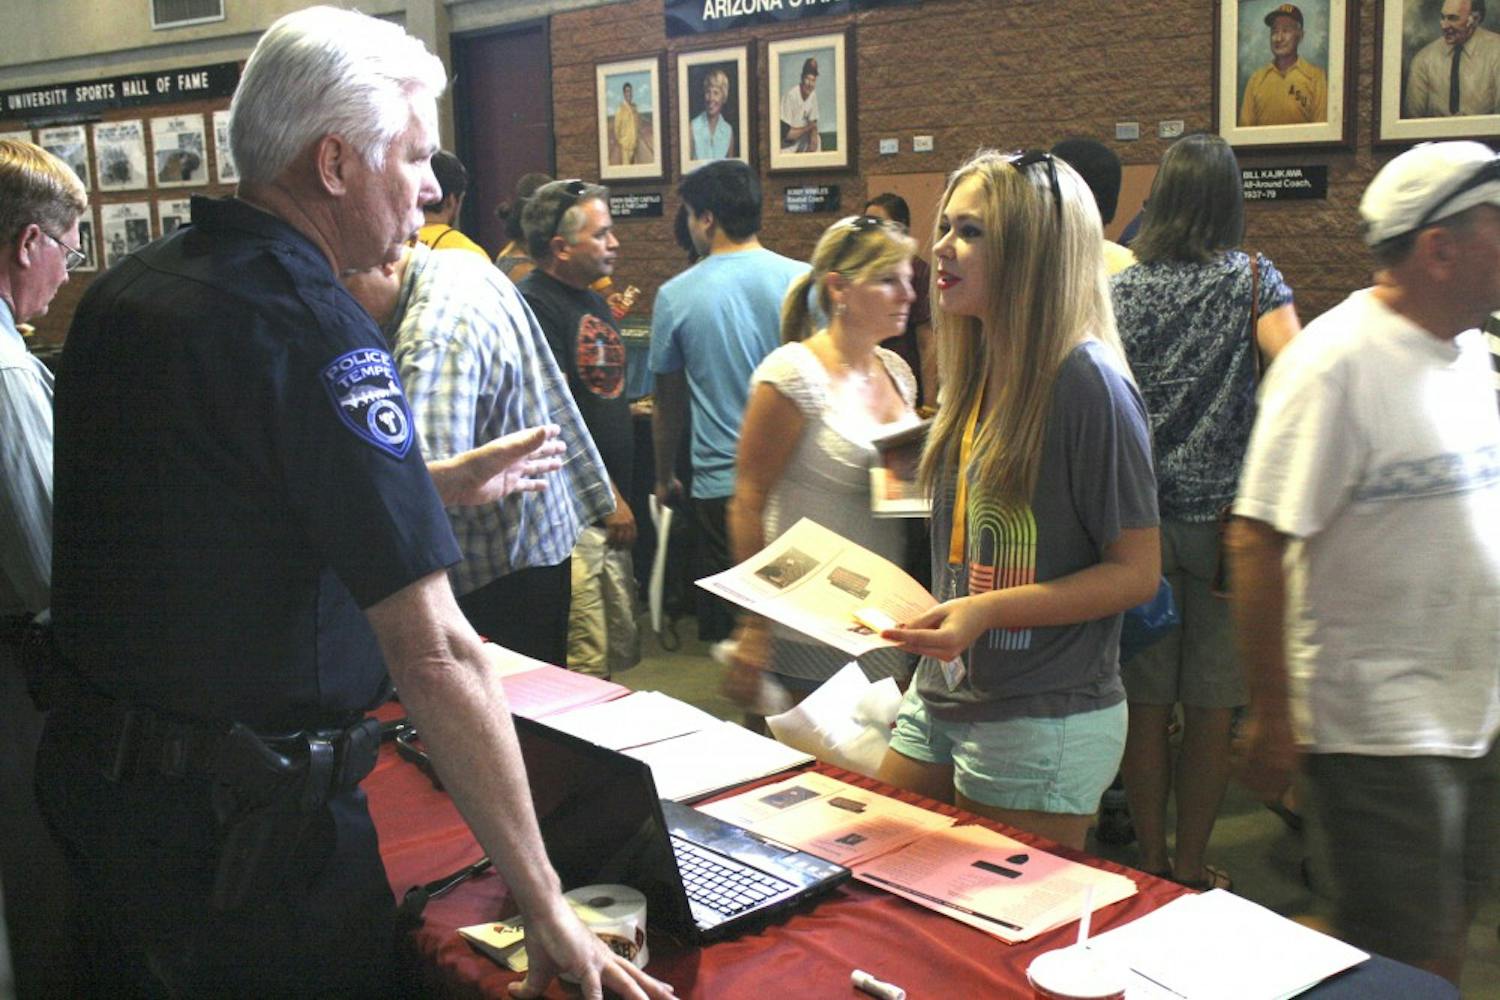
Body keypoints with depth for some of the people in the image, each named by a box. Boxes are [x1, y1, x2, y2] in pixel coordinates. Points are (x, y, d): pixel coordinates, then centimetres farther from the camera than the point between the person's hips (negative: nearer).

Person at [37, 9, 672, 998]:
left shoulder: (121, 293, 4)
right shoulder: (314, 331, -23)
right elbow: (437, 655, -25)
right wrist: (546, 908, -19)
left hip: (89, 768, 8)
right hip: (237, 818, -8)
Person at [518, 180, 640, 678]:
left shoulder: (594, 301, 16)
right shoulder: (534, 306, -14)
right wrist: (609, 496, -16)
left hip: (607, 508, 10)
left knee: (621, 652, 16)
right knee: (584, 667, -7)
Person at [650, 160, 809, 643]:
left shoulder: (675, 296, -3)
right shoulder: (804, 281, -3)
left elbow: (668, 403, 8)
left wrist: (665, 479, 22)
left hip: (720, 487, -1)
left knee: (727, 625, 9)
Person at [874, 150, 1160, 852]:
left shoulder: (1088, 384, -17)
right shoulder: (975, 373, 8)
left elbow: (1137, 572, -16)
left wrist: (986, 611, -25)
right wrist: (929, 621, 5)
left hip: (1044, 725, -8)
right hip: (941, 699, 8)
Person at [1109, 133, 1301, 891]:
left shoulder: (1119, 291, 2)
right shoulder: (1252, 280, -3)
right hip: (1223, 517, -2)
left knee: (1146, 704, 10)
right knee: (1211, 711, 8)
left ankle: (1151, 862, 20)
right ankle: (1190, 870, 17)